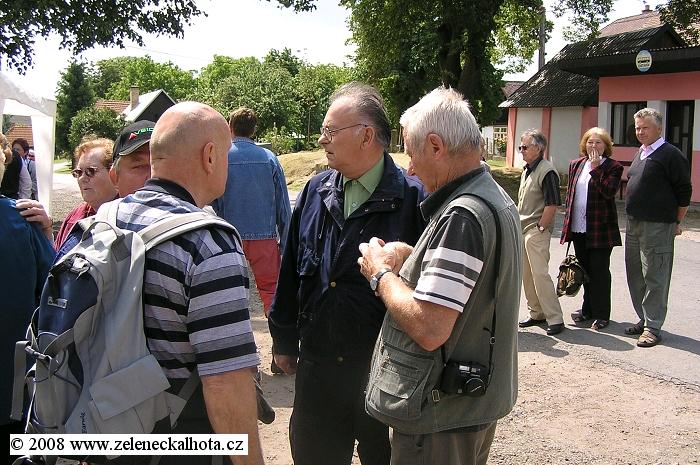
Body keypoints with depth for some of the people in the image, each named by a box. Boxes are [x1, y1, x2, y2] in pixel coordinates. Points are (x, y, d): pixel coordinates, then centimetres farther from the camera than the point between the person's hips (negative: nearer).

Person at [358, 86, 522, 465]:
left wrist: (381, 274, -13)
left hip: (441, 418, -10)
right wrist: (412, 260, 3)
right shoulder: (496, 199, 9)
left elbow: (428, 329, -29)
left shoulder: (462, 216, -24)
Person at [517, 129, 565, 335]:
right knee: (527, 274, 13)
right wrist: (519, 226, 15)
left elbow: (552, 204, -19)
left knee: (540, 273, -10)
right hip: (523, 229, 10)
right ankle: (536, 313, 23)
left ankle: (555, 318, -4)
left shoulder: (547, 171, -14)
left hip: (537, 231, -9)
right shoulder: (527, 170, 15)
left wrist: (539, 227, -16)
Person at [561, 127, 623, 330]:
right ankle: (588, 308, 27)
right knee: (585, 269, 14)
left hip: (600, 228, -5)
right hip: (578, 227, 5)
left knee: (599, 270, 1)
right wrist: (567, 222, 13)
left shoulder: (613, 167, -4)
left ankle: (601, 314, 11)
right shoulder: (576, 165, 12)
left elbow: (608, 191, -20)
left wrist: (595, 168, -18)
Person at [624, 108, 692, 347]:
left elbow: (684, 192, -8)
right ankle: (644, 319, 25)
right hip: (634, 224, 9)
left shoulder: (671, 155, -9)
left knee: (654, 278, -4)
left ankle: (652, 327, 3)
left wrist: (676, 223, -5)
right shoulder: (640, 154, 16)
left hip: (658, 227, -9)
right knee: (635, 275, 13)